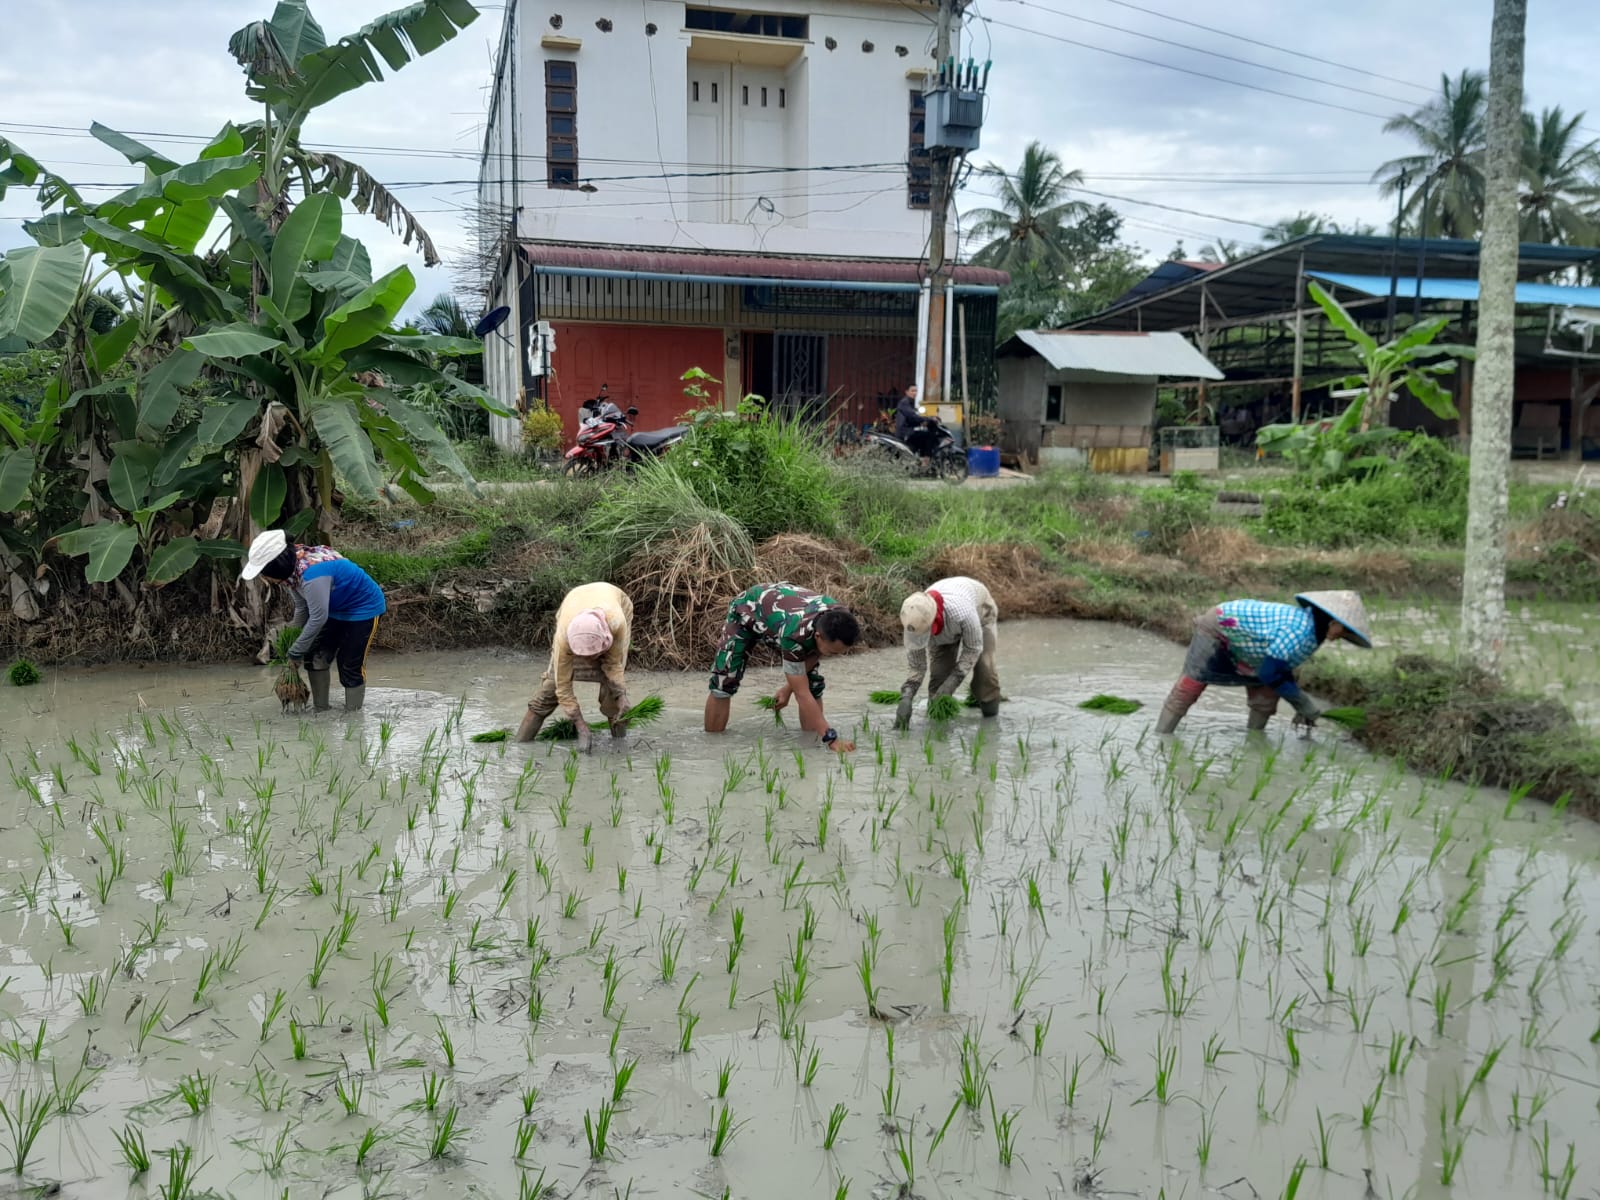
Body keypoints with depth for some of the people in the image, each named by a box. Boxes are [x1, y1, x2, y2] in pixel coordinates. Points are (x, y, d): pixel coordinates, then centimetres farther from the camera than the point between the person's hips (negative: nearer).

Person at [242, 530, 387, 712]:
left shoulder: (312, 573, -37)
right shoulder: (293, 567, -10)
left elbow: (318, 617, -31)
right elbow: (301, 607, 3)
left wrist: (296, 652, -19)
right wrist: (294, 641, 7)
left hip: (364, 608, -9)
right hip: (337, 608, 9)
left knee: (351, 666, -5)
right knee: (316, 657, 6)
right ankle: (320, 711, 17)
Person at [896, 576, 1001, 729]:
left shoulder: (962, 612, -50)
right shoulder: (915, 624, -35)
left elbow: (973, 648, -30)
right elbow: (916, 667, -22)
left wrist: (952, 682, -39)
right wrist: (905, 699, -38)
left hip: (980, 610, -3)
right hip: (945, 625, 3)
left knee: (983, 666, -18)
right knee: (940, 669, -15)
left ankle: (989, 707, 9)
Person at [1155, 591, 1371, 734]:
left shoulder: (1312, 632, -4)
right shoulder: (1300, 630, -33)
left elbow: (1282, 670, 5)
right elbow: (1269, 673, -28)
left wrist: (1300, 706, 0)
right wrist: (1304, 703, -19)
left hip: (1240, 638, 9)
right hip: (1219, 627, -9)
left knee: (1266, 696, 6)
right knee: (1191, 685, -8)